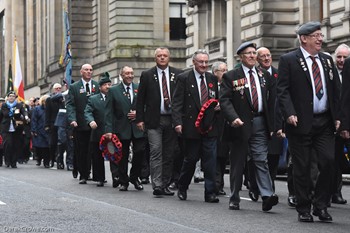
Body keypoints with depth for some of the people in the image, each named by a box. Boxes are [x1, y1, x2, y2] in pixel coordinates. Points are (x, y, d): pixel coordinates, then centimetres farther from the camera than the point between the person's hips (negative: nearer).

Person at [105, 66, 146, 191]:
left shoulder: (139, 88, 8)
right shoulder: (114, 91, 2)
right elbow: (109, 112, -2)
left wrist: (138, 113, -8)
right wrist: (109, 130, -10)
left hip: (138, 128, 1)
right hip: (122, 129, -1)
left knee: (140, 152, -7)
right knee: (123, 157, 4)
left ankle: (134, 177, 14)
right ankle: (123, 182, 15)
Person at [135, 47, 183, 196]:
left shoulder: (177, 75, 6)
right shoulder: (147, 75, 4)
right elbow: (140, 99, 5)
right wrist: (139, 119, -2)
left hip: (172, 119, 2)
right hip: (154, 120, -2)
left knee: (169, 154, 7)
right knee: (156, 152, -11)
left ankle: (165, 185, 15)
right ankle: (157, 185, -13)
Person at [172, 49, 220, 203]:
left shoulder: (212, 79, 12)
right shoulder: (184, 78, -2)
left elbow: (217, 100, 23)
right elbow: (177, 103, -6)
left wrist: (218, 106, 0)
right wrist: (177, 122, -16)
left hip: (209, 127, 3)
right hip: (191, 126, -3)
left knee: (211, 160, -3)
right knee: (190, 159, 7)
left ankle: (210, 193, 1)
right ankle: (182, 189, 27)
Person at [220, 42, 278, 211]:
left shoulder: (264, 75, 12)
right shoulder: (231, 76, 0)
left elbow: (272, 99, 13)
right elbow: (224, 100, -8)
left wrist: (273, 123, 5)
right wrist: (233, 118, -23)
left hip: (260, 123, 2)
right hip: (240, 125, -2)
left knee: (261, 160, -6)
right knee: (237, 163, 6)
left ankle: (267, 196, -15)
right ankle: (234, 199, 15)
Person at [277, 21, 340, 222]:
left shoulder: (327, 60, 14)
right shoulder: (289, 60, -2)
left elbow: (336, 90, 16)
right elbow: (282, 90, -7)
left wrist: (338, 116, 6)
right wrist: (289, 113, -19)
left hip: (325, 123, 4)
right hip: (301, 122, -4)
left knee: (329, 161, -7)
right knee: (302, 168, 2)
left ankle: (321, 205, 7)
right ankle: (304, 209, 12)